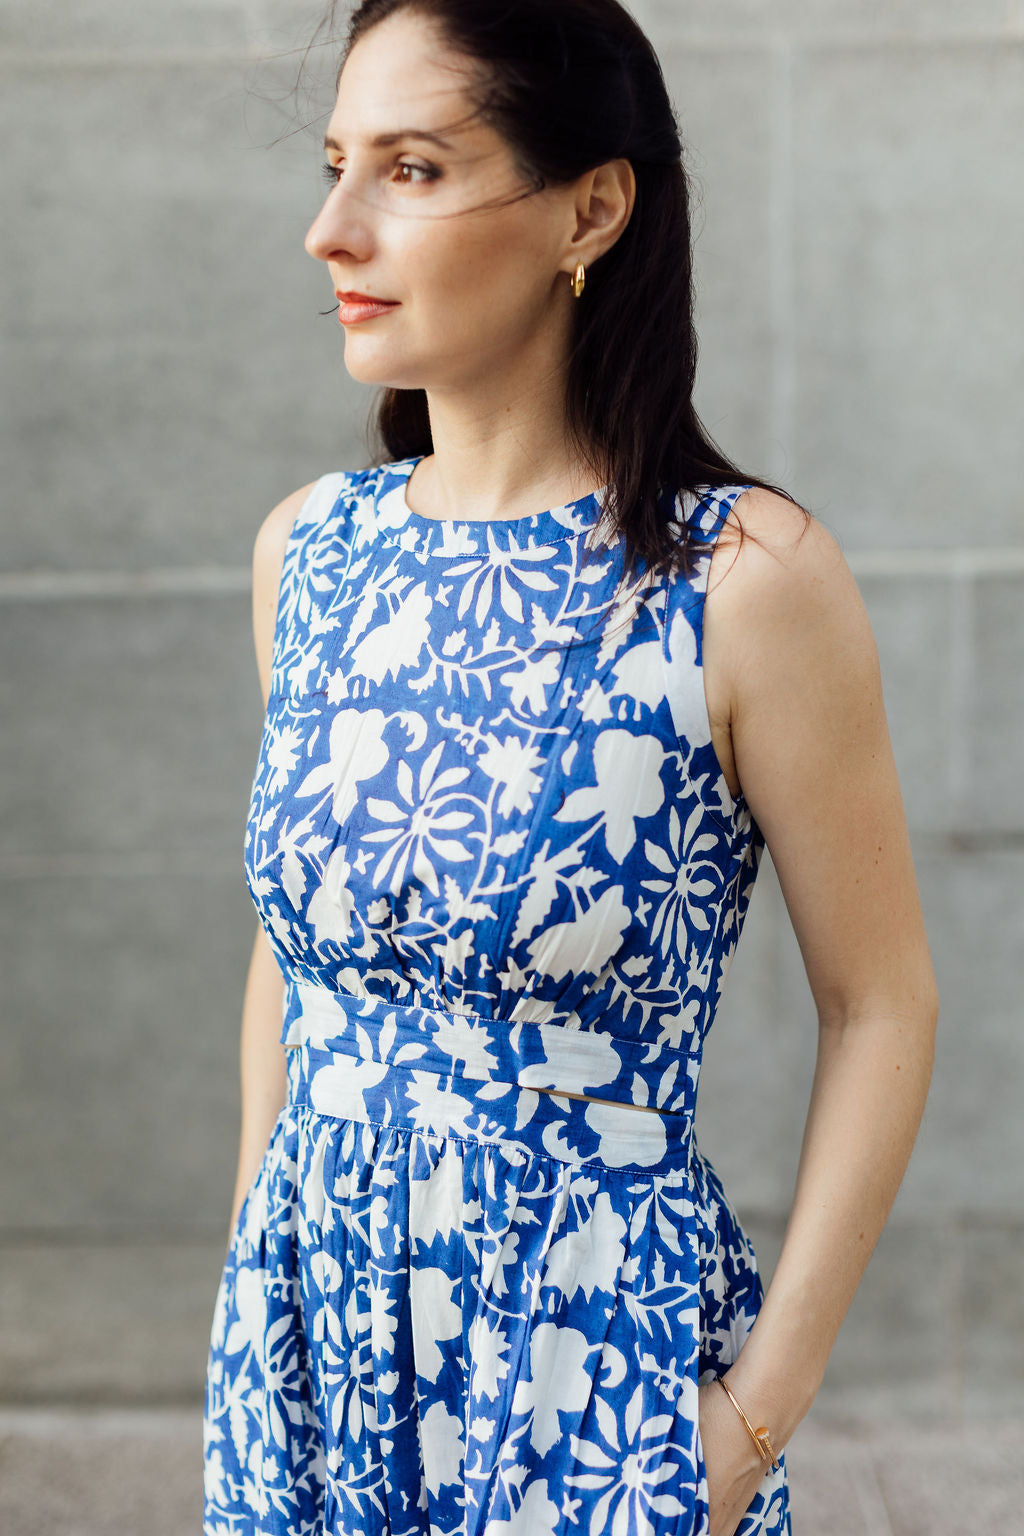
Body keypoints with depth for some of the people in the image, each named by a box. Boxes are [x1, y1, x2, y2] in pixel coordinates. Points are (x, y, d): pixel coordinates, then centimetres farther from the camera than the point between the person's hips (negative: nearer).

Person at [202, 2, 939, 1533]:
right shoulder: (305, 548, -1)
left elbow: (880, 1007, -10)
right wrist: (256, 1281, 10)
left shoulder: (744, 576, -16)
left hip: (605, 1362, -4)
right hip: (305, 1346, 5)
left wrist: (764, 1403, -11)